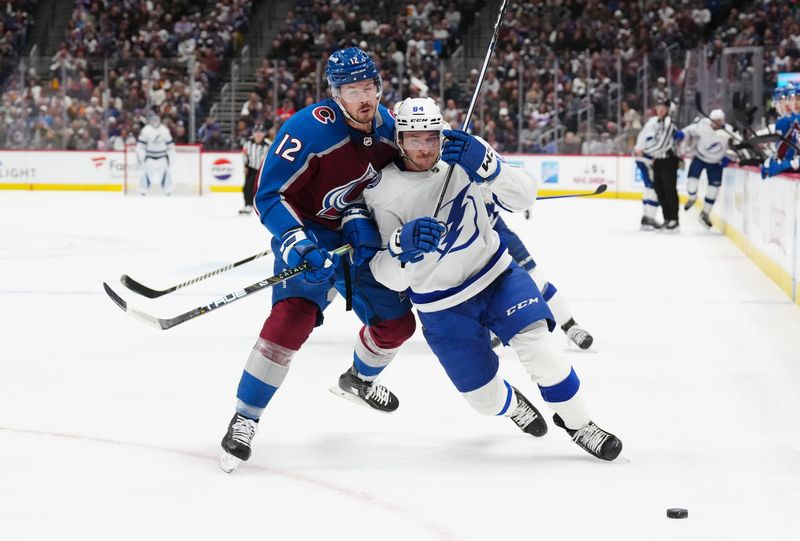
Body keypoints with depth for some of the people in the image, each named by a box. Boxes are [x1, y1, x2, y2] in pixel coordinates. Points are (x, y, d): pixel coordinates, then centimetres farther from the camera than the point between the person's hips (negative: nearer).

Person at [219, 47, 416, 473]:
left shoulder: (387, 127, -5)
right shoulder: (309, 130, -25)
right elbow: (269, 196, -24)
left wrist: (360, 217, -11)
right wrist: (299, 245, -35)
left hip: (358, 234, 7)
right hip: (308, 232, -7)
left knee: (397, 322, 11)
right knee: (293, 317, -28)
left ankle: (359, 380, 45)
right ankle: (244, 419, -18)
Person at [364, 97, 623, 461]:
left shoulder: (463, 158, -14)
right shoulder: (382, 192, -17)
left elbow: (522, 197, -22)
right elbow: (389, 278, -19)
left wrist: (484, 164, -39)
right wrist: (403, 243, -41)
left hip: (495, 274, 1)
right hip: (441, 305, 0)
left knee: (536, 345, -21)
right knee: (484, 397, 3)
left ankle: (577, 423, 2)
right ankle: (512, 405, 42)